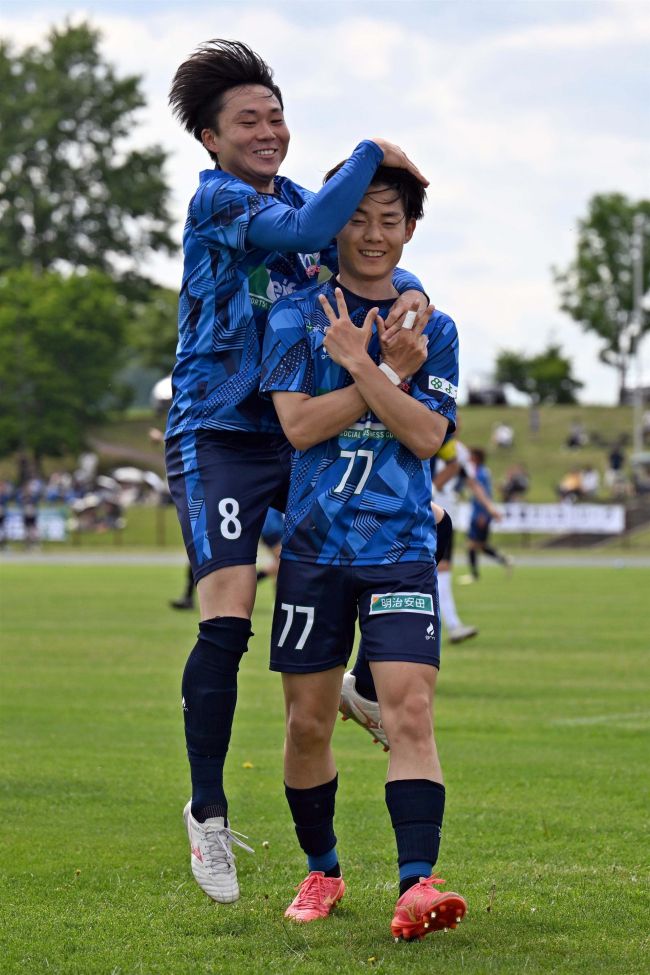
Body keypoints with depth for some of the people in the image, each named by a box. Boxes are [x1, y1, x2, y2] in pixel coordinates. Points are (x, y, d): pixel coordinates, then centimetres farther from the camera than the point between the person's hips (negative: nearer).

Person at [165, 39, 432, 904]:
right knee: (228, 618, -14)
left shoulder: (295, 198, 12)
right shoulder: (216, 200, -9)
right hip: (219, 434, -7)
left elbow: (366, 260, 5)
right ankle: (207, 810, -4)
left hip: (301, 432, 7)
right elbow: (308, 233, -26)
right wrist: (372, 153, -18)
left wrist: (409, 292, -17)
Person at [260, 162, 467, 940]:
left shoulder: (432, 328, 8)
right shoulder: (296, 316, 4)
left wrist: (359, 363, -14)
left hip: (401, 548, 0)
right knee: (308, 721, 6)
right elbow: (299, 424, -9)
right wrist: (391, 371, -11)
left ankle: (418, 884, -22)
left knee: (409, 709, -15)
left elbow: (427, 434, -5)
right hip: (313, 547, 0)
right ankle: (321, 871, 25)